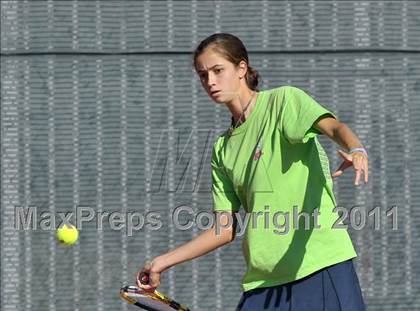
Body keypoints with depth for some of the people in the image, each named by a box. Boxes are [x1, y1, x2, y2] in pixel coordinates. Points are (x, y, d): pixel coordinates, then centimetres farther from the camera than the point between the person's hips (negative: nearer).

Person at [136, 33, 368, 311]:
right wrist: (163, 262, 14)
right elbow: (227, 229, 17)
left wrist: (356, 151, -41)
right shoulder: (223, 149, 18)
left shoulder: (284, 100, 1)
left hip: (321, 265, -6)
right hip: (263, 281, 6)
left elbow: (333, 126, -18)